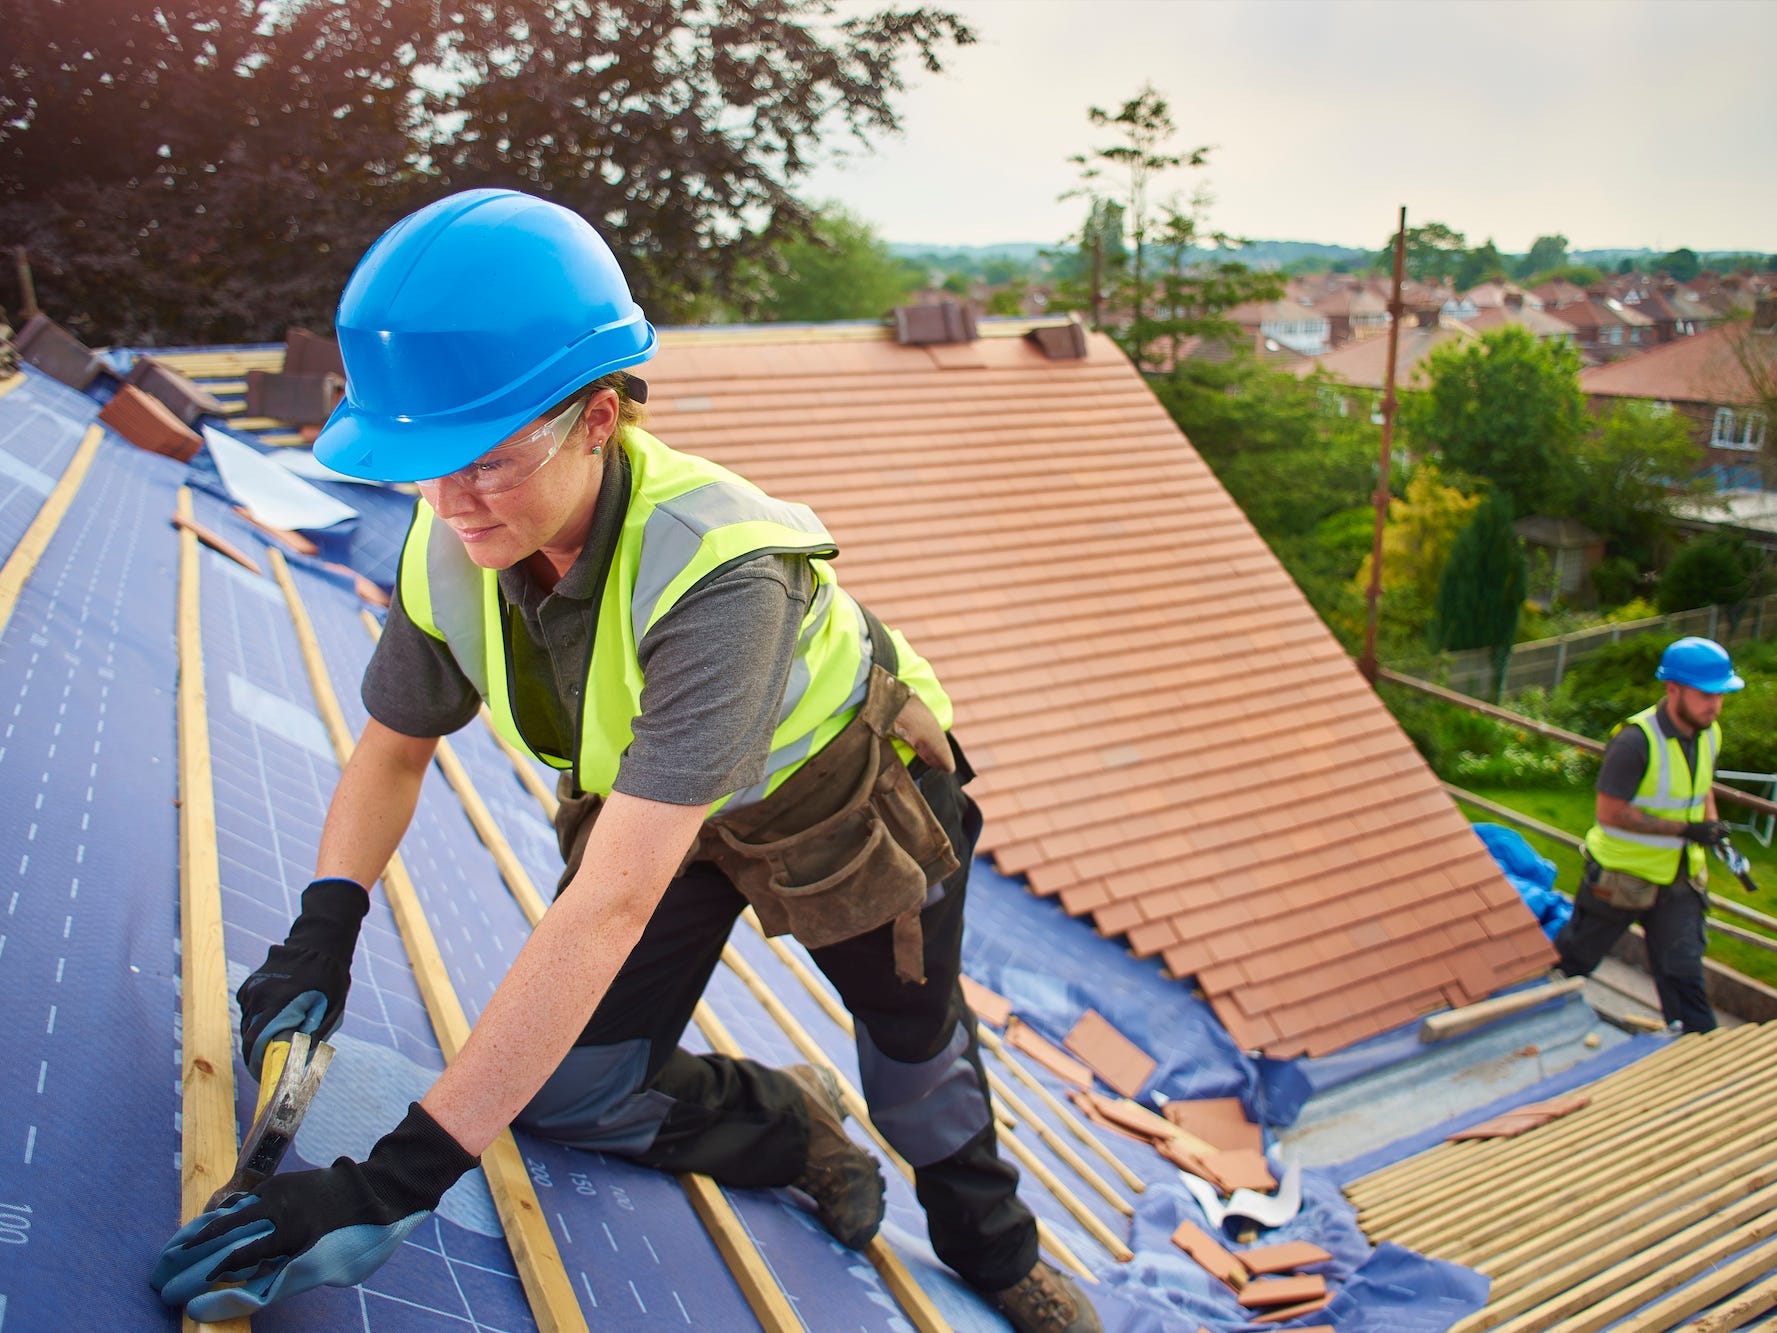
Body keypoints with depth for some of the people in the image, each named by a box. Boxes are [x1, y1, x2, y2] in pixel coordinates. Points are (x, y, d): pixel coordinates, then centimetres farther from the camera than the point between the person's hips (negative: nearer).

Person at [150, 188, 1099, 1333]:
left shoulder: (719, 570, -44)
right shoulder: (451, 548, -23)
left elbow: (613, 906, -48)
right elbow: (393, 746, -3)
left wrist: (397, 1177, -48)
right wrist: (325, 927, -20)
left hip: (842, 794, -4)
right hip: (645, 800, 5)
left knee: (918, 1054, 16)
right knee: (566, 1091, -7)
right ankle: (789, 1128, 23)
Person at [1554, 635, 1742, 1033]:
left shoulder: (1709, 734, -2)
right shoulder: (1636, 742, -27)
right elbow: (1610, 812, -26)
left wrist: (1712, 826, -4)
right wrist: (1685, 829, -26)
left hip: (1679, 880, 5)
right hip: (1621, 876, -5)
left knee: (1683, 974, 5)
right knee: (1575, 956, 14)